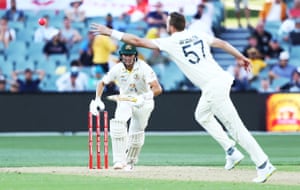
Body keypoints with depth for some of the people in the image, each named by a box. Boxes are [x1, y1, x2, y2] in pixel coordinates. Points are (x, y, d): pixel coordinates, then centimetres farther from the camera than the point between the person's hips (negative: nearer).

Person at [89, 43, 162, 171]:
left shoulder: (143, 68, -27)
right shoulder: (117, 69, -16)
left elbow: (157, 89, -38)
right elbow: (102, 83, 0)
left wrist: (144, 97, -56)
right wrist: (97, 100, -15)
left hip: (144, 102, -1)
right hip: (125, 101, 1)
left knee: (136, 134, 1)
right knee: (118, 123, -25)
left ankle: (130, 162, 27)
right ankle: (119, 160, -29)